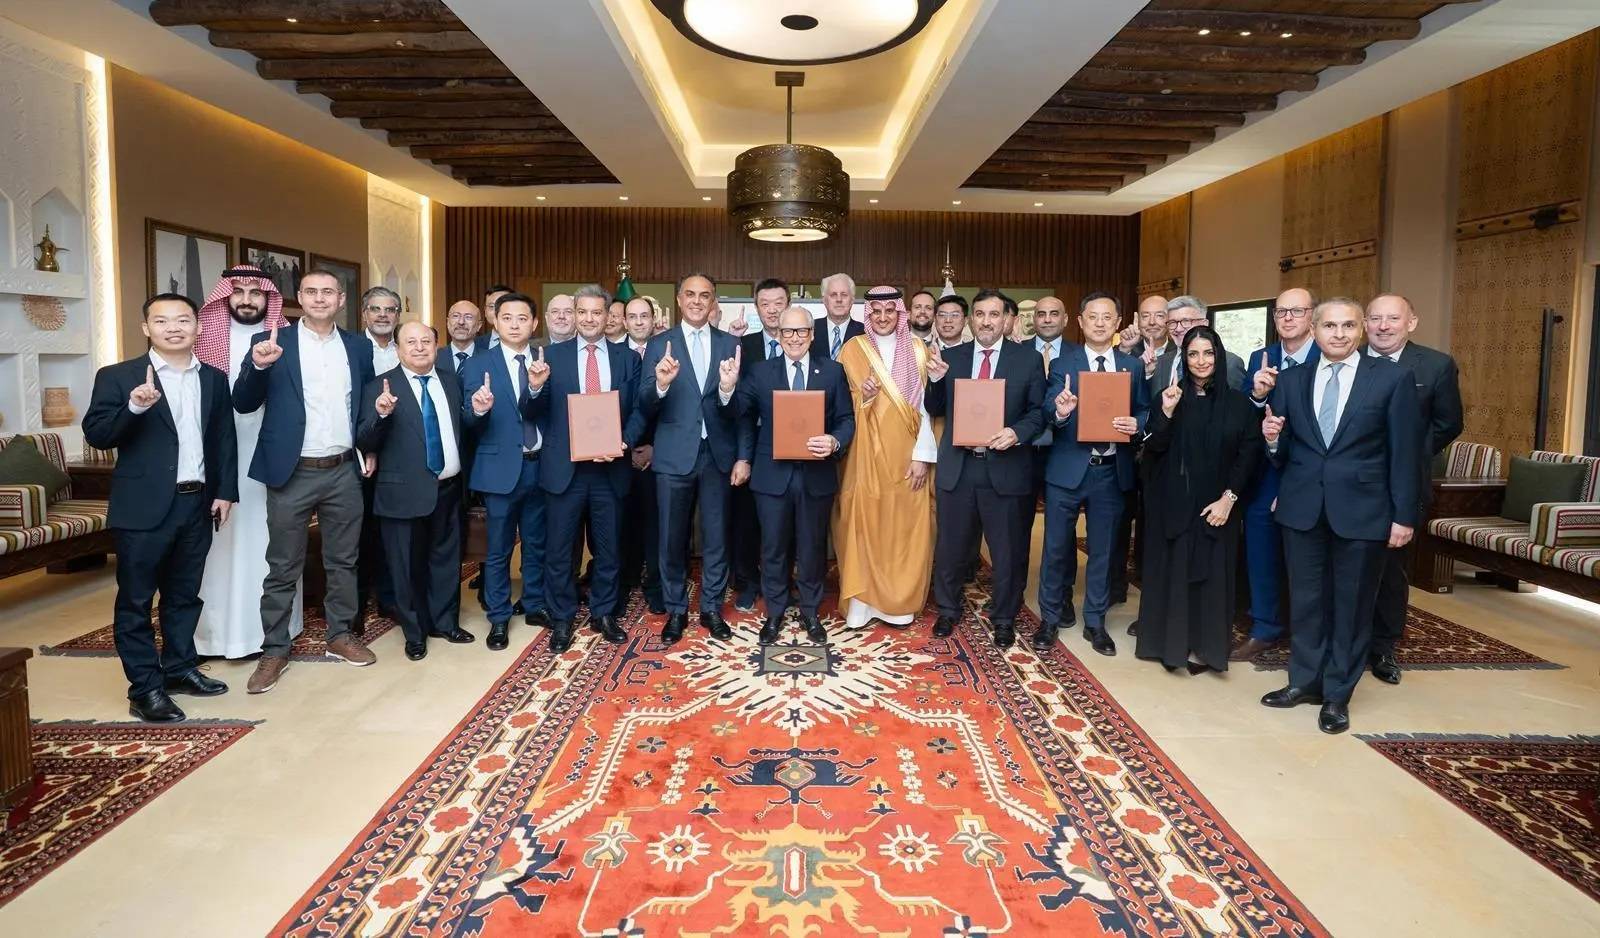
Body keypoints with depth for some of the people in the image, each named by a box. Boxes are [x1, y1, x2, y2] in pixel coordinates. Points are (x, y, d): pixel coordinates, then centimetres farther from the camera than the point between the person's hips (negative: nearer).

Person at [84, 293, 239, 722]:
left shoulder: (214, 378, 9)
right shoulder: (117, 376, -3)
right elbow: (96, 434, -9)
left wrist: (225, 490, 6)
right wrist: (134, 407, -26)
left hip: (197, 505, 4)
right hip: (142, 508, -4)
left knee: (184, 595, 16)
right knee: (136, 601, 3)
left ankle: (179, 668, 29)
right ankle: (145, 688, 10)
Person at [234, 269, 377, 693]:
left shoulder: (359, 346, 8)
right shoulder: (271, 343, -2)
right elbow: (243, 404, -5)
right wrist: (258, 366, -23)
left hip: (344, 471, 3)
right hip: (292, 473, -3)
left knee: (343, 561, 13)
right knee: (282, 567, 5)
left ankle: (340, 635, 27)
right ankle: (274, 650, 16)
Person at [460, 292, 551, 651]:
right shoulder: (477, 365, -3)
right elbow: (467, 423, -9)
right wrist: (477, 410, -28)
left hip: (540, 466, 3)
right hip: (500, 469, -2)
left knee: (536, 544, 15)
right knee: (498, 550, 8)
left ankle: (534, 605, 32)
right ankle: (499, 618, 21)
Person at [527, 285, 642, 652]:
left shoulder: (628, 358, 5)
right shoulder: (552, 356, 3)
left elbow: (638, 412, 4)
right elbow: (538, 413, -1)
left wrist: (624, 443, -14)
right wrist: (536, 387, -22)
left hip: (610, 468, 1)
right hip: (564, 468, -1)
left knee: (608, 548, 13)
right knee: (559, 550, 8)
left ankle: (603, 614, 29)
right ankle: (562, 619, 23)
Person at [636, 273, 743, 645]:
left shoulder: (730, 344, 4)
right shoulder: (659, 344, 1)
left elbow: (742, 408, 1)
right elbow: (645, 407, -6)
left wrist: (743, 456, -7)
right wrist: (661, 384, -25)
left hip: (718, 454, 1)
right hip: (674, 455, -1)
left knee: (716, 537, 10)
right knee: (672, 539, 9)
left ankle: (712, 608, 26)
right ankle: (676, 610, 25)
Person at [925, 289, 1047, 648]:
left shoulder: (1028, 359, 0)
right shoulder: (951, 357, 6)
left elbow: (1039, 411, 1)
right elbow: (936, 410, 9)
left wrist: (1017, 432, -18)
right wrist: (935, 379, -9)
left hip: (1004, 467, -2)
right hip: (957, 467, 2)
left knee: (1008, 551, 9)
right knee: (949, 546, 13)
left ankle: (1005, 619, 28)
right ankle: (948, 611, 34)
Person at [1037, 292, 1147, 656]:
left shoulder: (1132, 366, 6)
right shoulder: (1063, 362, -2)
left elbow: (1143, 411, 8)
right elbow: (1047, 410, -12)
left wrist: (1136, 424, -15)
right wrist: (1059, 410, -35)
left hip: (1112, 471, 2)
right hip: (1068, 468, -2)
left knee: (1103, 549, 12)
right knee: (1057, 546, 6)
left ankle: (1095, 622, 26)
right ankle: (1050, 617, 23)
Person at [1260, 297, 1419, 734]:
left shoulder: (1392, 378, -3)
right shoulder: (1290, 380, 5)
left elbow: (1403, 452, -4)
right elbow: (1282, 452, 7)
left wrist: (1404, 515, -6)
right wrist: (1272, 439, -16)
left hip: (1361, 510, -2)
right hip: (1302, 509, 3)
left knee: (1351, 604, 8)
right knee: (1305, 600, 13)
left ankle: (1337, 694, 22)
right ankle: (1304, 681, 28)